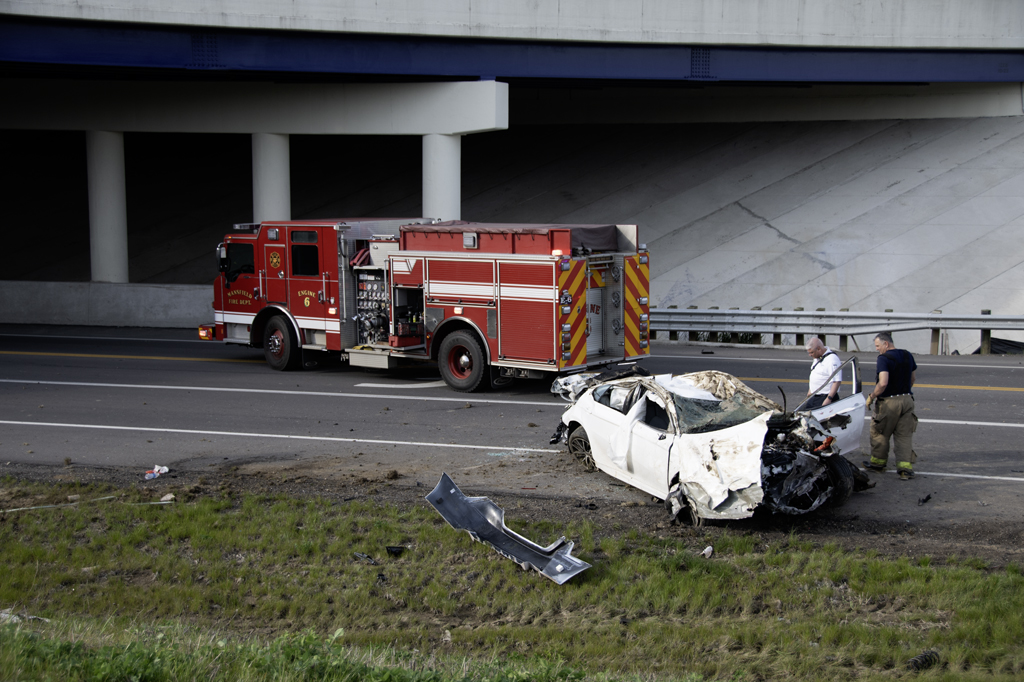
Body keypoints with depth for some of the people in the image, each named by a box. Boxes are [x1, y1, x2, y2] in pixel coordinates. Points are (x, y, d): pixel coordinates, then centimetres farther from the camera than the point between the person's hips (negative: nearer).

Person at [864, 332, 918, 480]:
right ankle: (905, 466, -2)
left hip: (889, 402, -6)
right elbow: (913, 377, 17)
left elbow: (883, 383, -27)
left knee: (880, 434, 12)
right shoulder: (908, 356, 6)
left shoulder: (884, 358, -17)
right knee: (904, 436, 7)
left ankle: (878, 462, 25)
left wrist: (871, 397, -14)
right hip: (907, 400, 6)